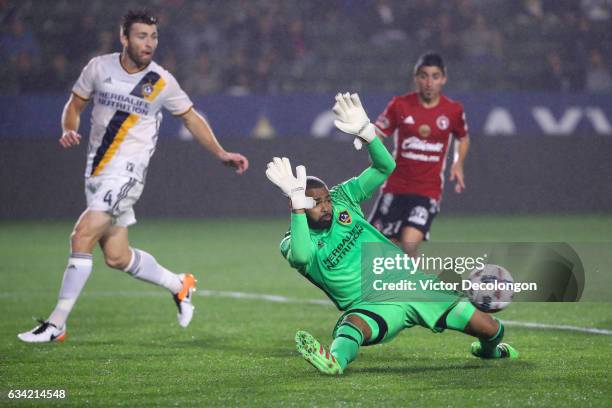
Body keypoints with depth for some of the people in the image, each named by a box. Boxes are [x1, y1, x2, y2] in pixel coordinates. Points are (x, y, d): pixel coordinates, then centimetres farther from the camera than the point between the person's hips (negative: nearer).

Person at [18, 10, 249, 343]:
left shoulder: (162, 82, -5)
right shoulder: (99, 68, 1)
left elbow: (191, 118, 9)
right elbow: (75, 104, 12)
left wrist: (221, 154, 3)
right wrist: (69, 130, -9)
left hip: (126, 172, -5)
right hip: (96, 171, 5)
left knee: (82, 238, -18)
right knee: (117, 257, 8)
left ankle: (56, 324, -12)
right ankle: (179, 285, 34)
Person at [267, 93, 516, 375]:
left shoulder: (342, 198, 3)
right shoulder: (292, 243, -10)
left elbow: (385, 167, -1)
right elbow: (301, 255, -36)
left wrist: (365, 132, -19)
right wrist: (297, 201, -40)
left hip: (411, 285, 5)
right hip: (373, 306, -5)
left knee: (491, 329, 2)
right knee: (353, 323, -43)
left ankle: (488, 350, 38)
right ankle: (336, 360, -74)